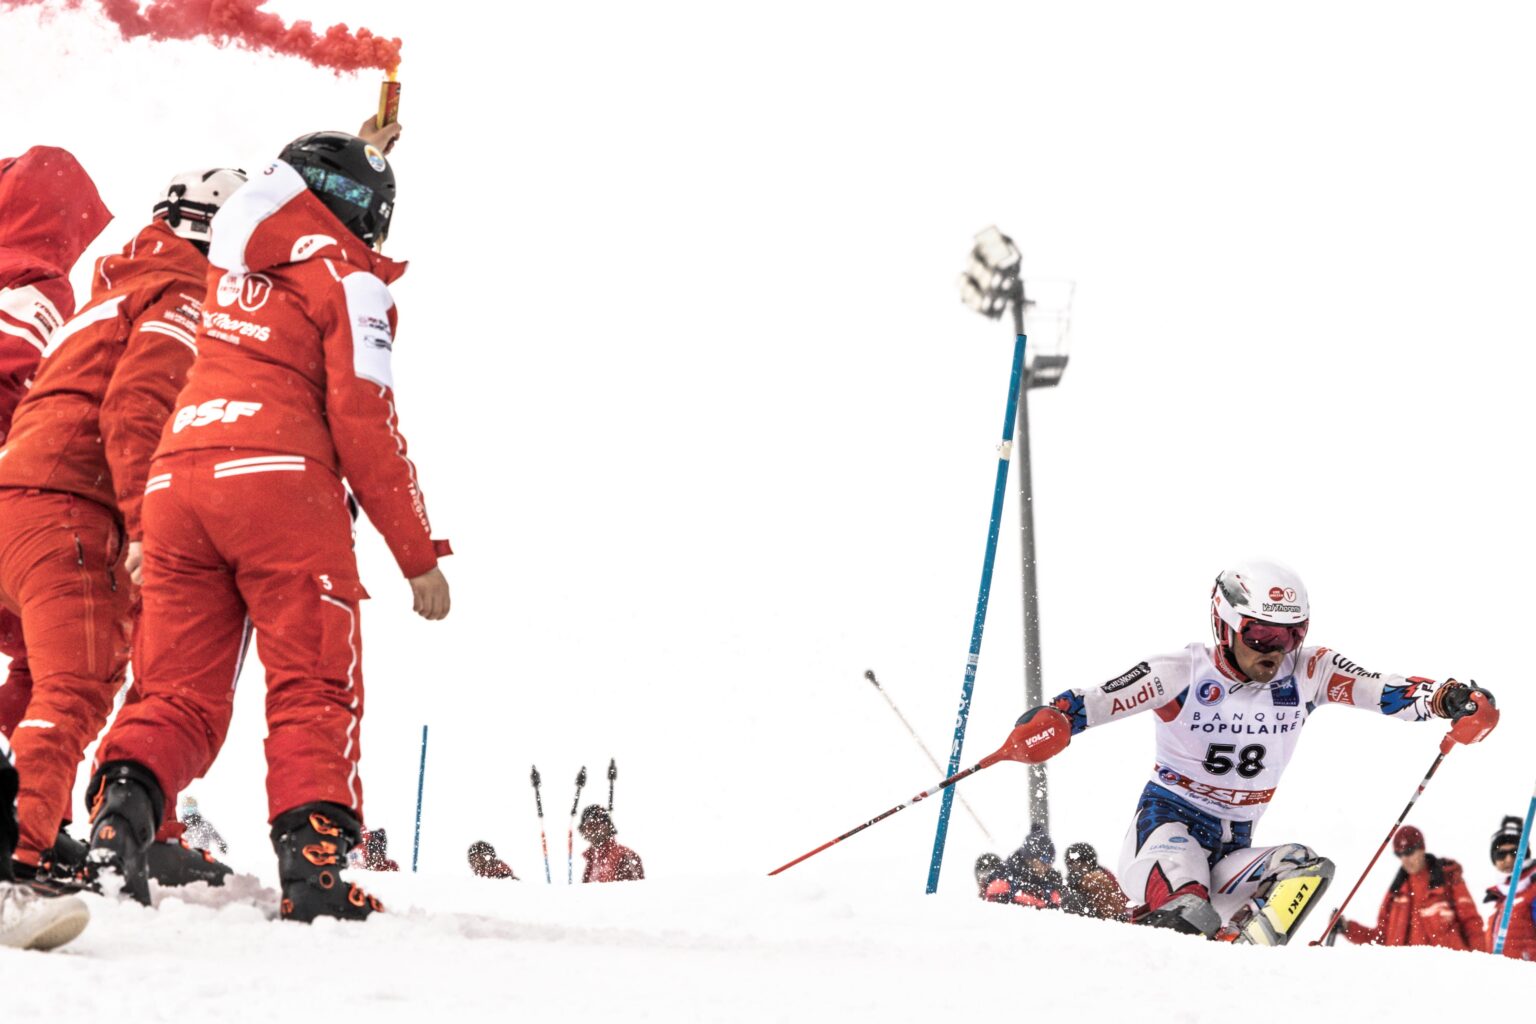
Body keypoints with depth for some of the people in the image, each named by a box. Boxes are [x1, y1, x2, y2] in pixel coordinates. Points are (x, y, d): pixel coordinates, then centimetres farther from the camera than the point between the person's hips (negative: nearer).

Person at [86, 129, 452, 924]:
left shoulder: (236, 253, 21)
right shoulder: (346, 276, 4)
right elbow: (364, 419, -3)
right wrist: (419, 554, -1)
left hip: (176, 476, 6)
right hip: (278, 477, -6)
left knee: (179, 694, 5)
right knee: (314, 689, -1)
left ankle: (122, 805, -21)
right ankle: (313, 860, -14)